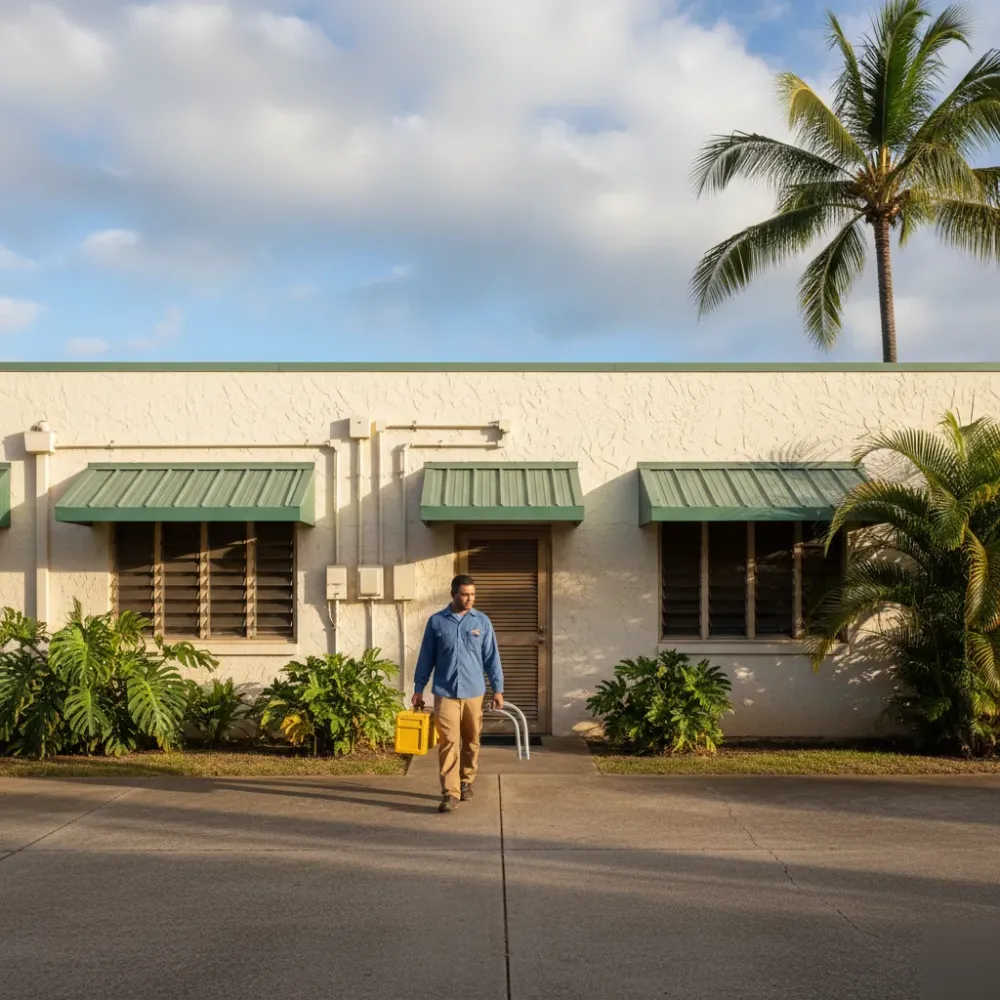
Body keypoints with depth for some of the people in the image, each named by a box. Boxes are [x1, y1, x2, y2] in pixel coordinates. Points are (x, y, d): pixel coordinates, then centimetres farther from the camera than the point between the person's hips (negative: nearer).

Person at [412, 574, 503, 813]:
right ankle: (450, 793, -9)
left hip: (474, 692, 2)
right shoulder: (436, 621, 1)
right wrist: (418, 689, 6)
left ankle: (466, 783, 30)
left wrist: (498, 689, 1)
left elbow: (492, 657, 5)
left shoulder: (482, 622, 3)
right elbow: (426, 658, 6)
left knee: (471, 741, 12)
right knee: (448, 742, -9)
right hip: (445, 693, -2)